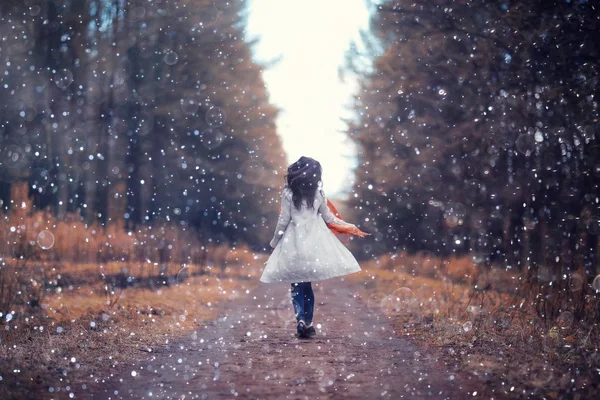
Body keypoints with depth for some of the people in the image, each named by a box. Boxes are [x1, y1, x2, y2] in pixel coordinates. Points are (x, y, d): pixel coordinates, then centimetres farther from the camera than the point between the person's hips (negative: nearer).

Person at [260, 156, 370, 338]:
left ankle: (301, 319, -17)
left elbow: (283, 221, -4)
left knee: (297, 285, 3)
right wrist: (350, 227, 23)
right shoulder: (318, 192, 2)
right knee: (307, 284, 11)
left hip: (294, 241, -3)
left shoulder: (288, 193, -6)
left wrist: (274, 242, 9)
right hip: (314, 239, 3)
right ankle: (307, 323, 11)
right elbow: (328, 217, 10)